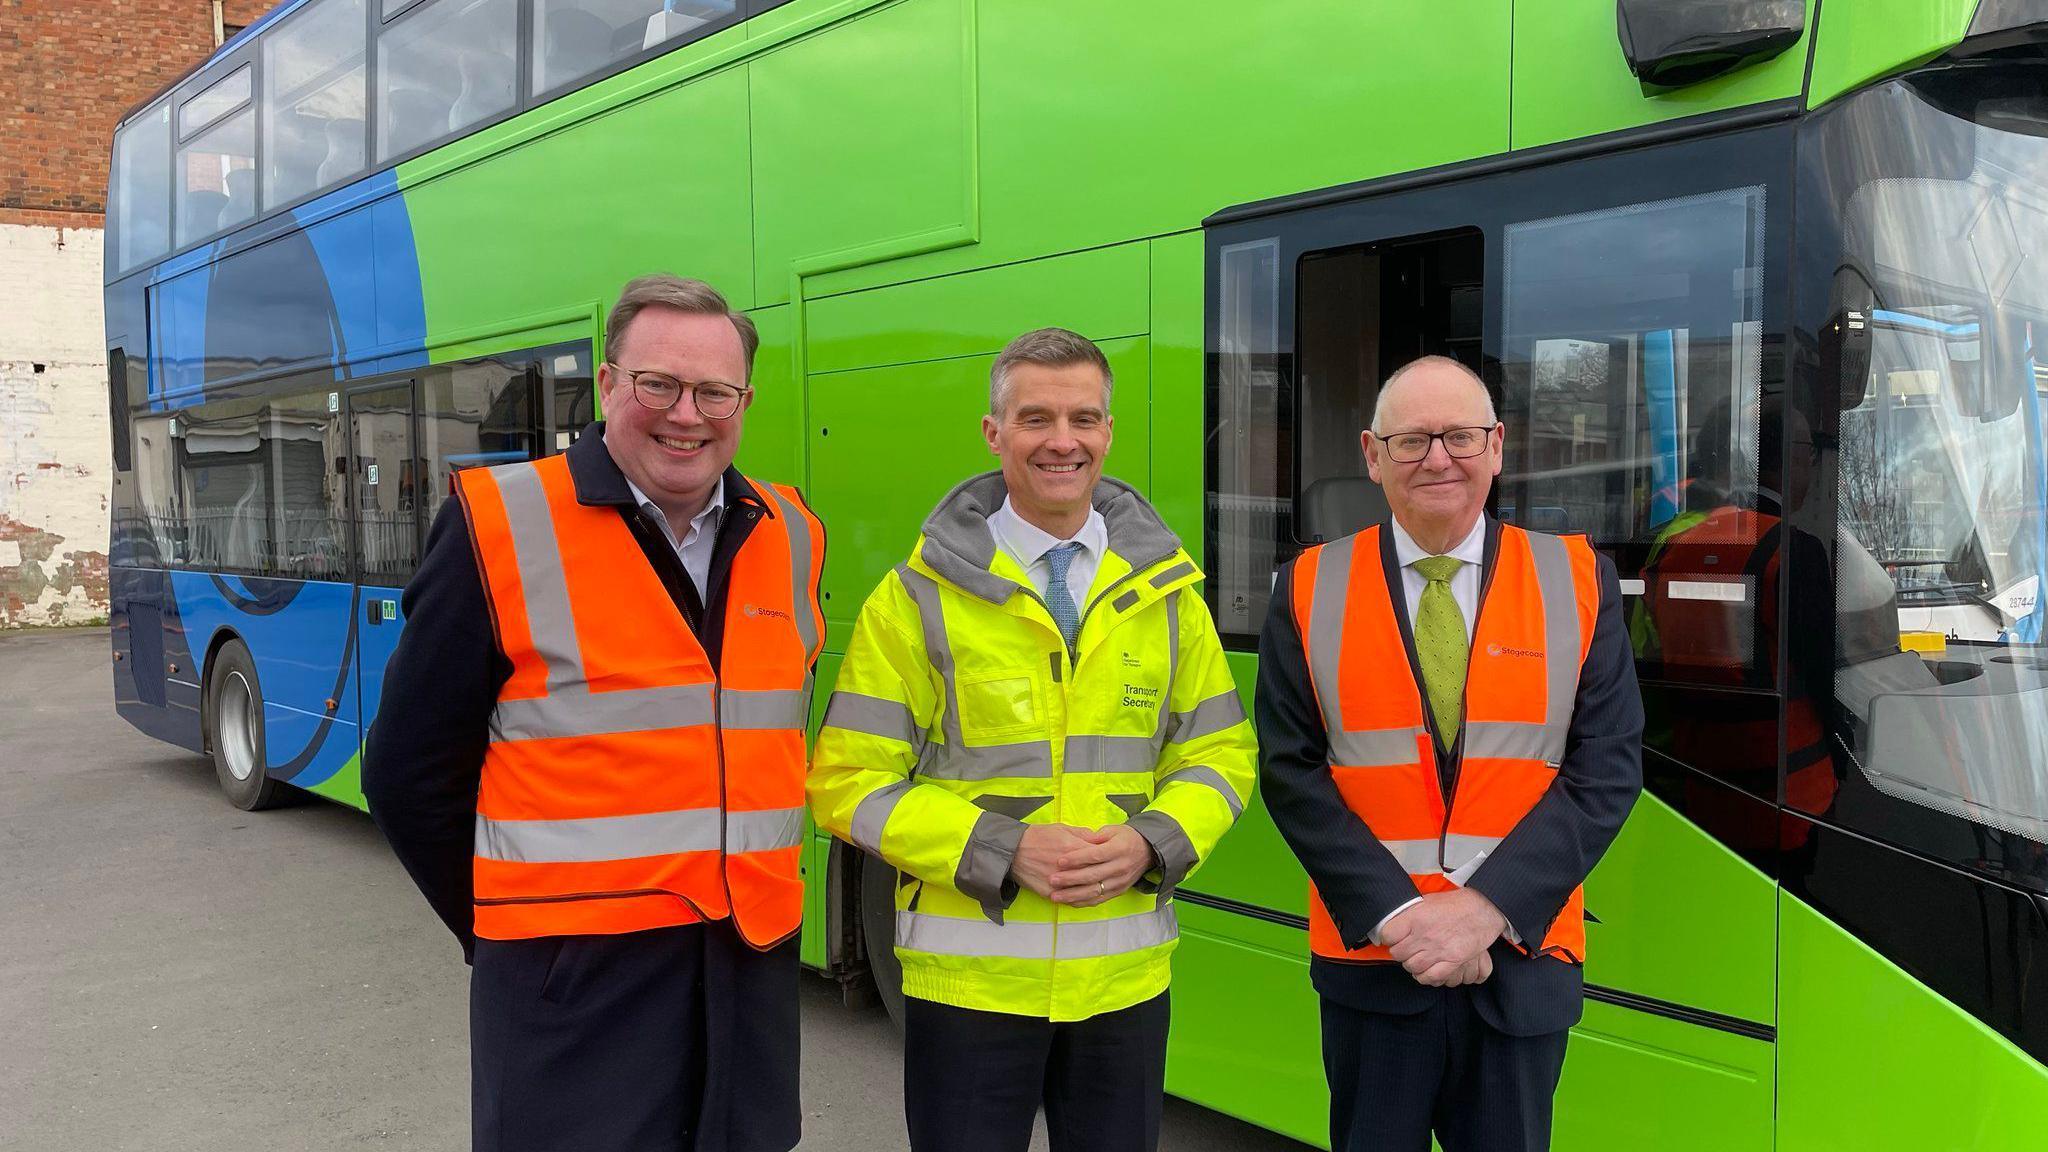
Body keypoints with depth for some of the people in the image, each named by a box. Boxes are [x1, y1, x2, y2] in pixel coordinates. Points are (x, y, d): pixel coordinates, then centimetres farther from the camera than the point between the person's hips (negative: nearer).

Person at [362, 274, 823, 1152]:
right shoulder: (500, 528, -9)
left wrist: (756, 881, 9)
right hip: (573, 979, -4)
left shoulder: (790, 539, 5)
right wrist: (504, 930, 2)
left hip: (752, 970, 5)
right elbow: (410, 773, -4)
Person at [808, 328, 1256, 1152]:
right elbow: (849, 782, -7)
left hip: (1124, 978, 3)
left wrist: (1151, 844, -12)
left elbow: (1220, 754, 8)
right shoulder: (920, 596, -5)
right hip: (968, 977, -2)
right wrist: (1002, 851, -18)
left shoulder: (1165, 589, 4)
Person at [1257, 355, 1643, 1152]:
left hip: (1524, 959, 0)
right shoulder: (1310, 590, 0)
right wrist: (1395, 914, -14)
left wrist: (1488, 908, -14)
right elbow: (1291, 770, -4)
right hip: (1369, 959, 0)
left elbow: (1607, 768, -5)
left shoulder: (1578, 582, 0)